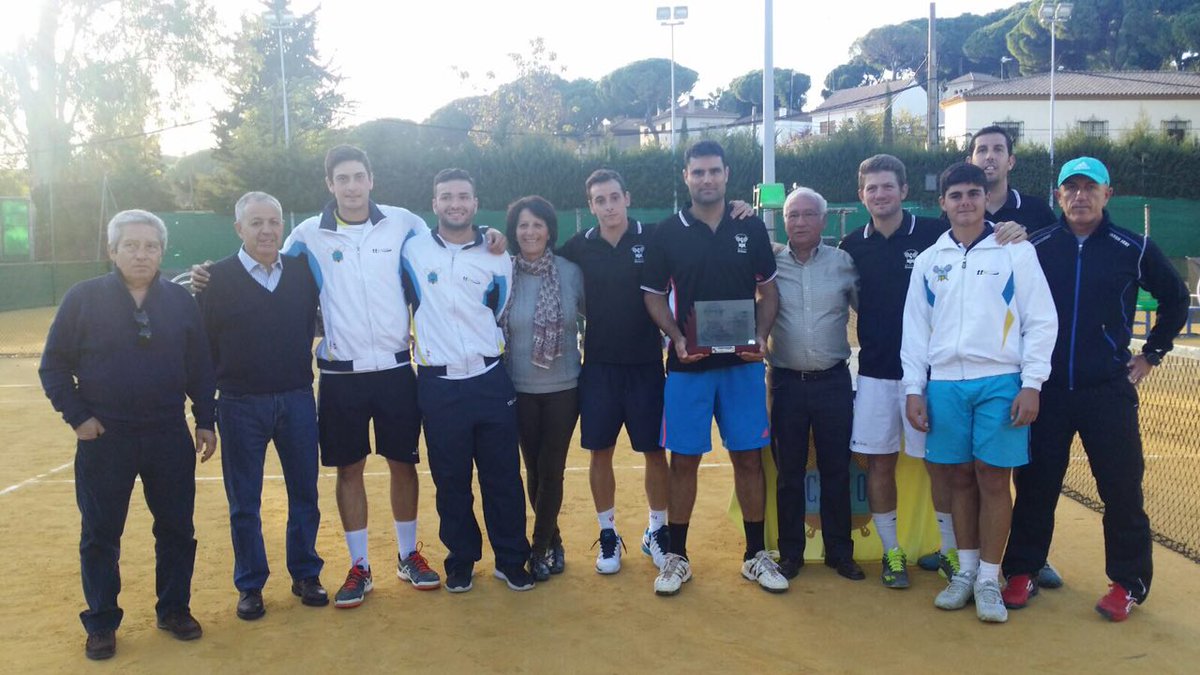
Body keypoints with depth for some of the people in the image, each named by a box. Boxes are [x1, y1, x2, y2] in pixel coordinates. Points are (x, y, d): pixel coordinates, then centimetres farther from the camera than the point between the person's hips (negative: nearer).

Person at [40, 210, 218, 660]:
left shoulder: (181, 300, 2)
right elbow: (54, 366, 0)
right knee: (100, 535, 8)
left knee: (177, 529, 10)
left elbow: (200, 368, 7)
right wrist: (77, 417, -7)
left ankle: (174, 610, 27)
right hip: (104, 439, -2)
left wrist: (205, 421, 4)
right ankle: (101, 624, 23)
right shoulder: (83, 298, -4)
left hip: (170, 437, 2)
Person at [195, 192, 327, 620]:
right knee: (244, 503, 8)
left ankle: (306, 574, 25)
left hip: (298, 400, 2)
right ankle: (250, 585, 21)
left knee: (304, 493, 10)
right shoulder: (218, 278, -5)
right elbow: (203, 342, -3)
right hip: (241, 405, -2)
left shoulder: (302, 271, 2)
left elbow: (311, 323, 13)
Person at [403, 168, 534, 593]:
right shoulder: (414, 251, 1)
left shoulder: (496, 257, 4)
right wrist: (433, 339, 9)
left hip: (490, 380, 1)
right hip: (438, 384, -1)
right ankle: (461, 561, 24)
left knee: (503, 476, 5)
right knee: (450, 481, 8)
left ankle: (511, 560, 19)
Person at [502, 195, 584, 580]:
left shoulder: (570, 272, -5)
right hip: (521, 389, 1)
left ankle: (539, 549, 18)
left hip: (563, 388, -1)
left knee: (551, 469, 2)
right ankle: (553, 541, 31)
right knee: (534, 469, 11)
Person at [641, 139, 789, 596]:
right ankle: (677, 557, 17)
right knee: (684, 459, 4)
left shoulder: (751, 228, 4)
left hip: (743, 362, 1)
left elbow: (768, 289, 9)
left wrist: (761, 335, -8)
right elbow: (654, 296, 3)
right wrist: (676, 337, -13)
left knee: (748, 456, 6)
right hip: (688, 364, -1)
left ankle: (756, 555, 20)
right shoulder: (667, 233, 1)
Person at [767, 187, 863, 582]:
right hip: (786, 382, 0)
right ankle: (790, 552, 21)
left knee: (836, 470, 8)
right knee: (788, 472, 8)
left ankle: (840, 551, 22)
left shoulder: (843, 263, 2)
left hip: (833, 381, 1)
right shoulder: (769, 262, -1)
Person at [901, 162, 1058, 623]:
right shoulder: (929, 261, 11)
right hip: (945, 383, 3)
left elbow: (1041, 321, 0)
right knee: (960, 478, 9)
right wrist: (914, 389, 6)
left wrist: (1031, 383, -7)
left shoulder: (1016, 252, 2)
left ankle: (989, 579, 10)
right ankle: (965, 571, 21)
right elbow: (915, 329, 11)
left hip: (1000, 382, -2)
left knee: (994, 479, -1)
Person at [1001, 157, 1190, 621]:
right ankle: (1022, 573, 19)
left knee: (1122, 488, 3)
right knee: (1035, 486, 7)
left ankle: (1128, 583, 18)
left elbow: (1175, 298, 14)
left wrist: (1152, 353, 11)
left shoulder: (1133, 249, 1)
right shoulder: (1035, 248, 2)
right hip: (1046, 390, 1)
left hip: (1108, 391, -1)